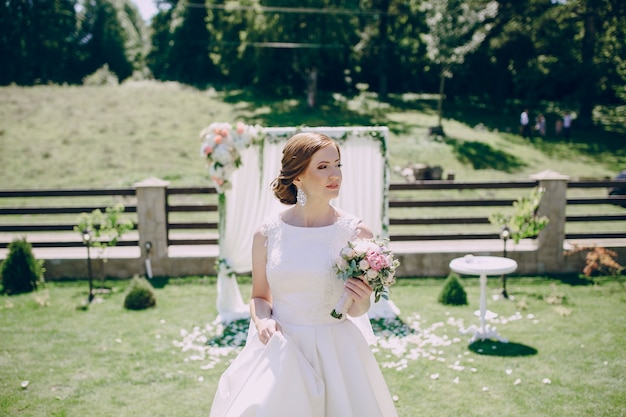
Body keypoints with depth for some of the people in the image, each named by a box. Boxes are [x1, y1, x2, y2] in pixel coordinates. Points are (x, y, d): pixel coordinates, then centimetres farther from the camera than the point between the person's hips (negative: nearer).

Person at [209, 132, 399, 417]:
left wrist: (361, 302, -20)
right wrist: (262, 320, -11)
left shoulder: (356, 233, -7)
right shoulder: (267, 233, -4)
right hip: (279, 351, 1)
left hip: (335, 354, -1)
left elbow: (355, 311, 1)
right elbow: (259, 297, 9)